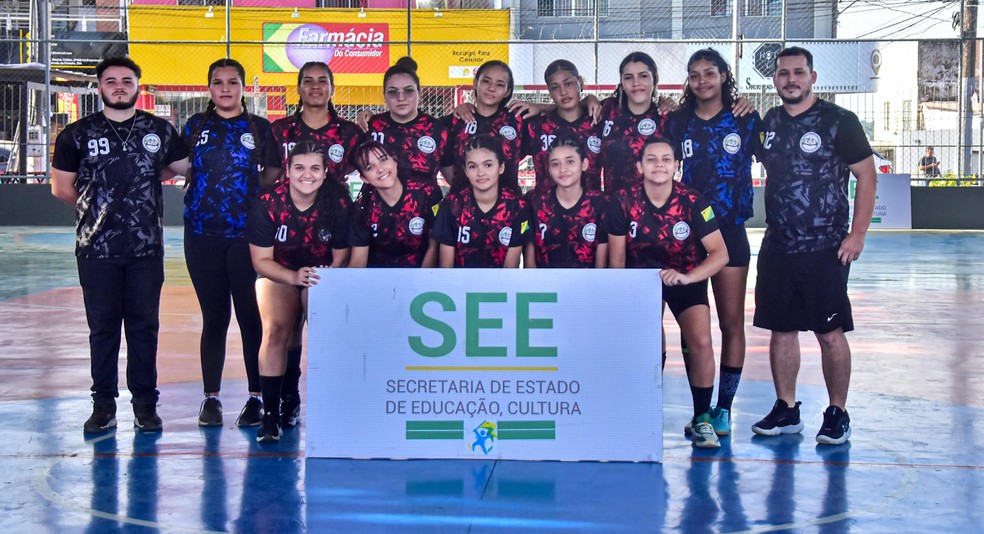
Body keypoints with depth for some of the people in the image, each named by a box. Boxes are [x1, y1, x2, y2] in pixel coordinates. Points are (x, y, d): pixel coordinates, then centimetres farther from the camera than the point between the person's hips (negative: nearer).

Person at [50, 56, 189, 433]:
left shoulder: (159, 130, 6)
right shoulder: (78, 134, 4)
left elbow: (183, 167, 18)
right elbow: (61, 187, 9)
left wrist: (145, 180, 13)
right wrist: (94, 206, 10)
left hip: (147, 247, 1)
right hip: (97, 247, 0)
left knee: (144, 326, 4)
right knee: (102, 327, 4)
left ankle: (145, 403, 12)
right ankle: (103, 404, 12)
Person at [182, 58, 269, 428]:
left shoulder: (260, 128, 6)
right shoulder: (196, 126, 9)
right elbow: (180, 169, 16)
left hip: (247, 234, -1)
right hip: (202, 235, 2)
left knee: (251, 315, -3)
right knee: (214, 316, 6)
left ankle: (256, 397, 6)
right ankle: (211, 397, 14)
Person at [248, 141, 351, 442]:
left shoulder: (339, 203, -19)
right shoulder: (268, 204, -21)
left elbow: (340, 257, -8)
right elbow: (261, 260, -15)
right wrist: (294, 277, -31)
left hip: (323, 274, 1)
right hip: (277, 273, 0)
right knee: (276, 330, -21)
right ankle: (270, 414, -15)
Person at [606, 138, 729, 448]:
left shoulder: (692, 202, -18)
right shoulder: (623, 201, -16)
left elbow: (720, 254, -21)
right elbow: (616, 259, -6)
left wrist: (687, 277, -35)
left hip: (686, 278, -1)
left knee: (701, 343, -19)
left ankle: (702, 419, -1)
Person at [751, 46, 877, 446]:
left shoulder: (838, 121, -5)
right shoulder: (768, 123, 9)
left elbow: (866, 176, -5)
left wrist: (857, 234, -10)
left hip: (825, 248, -5)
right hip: (777, 247, 5)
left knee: (831, 333, -2)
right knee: (781, 330, 9)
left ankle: (837, 414, 11)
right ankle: (786, 410, 21)